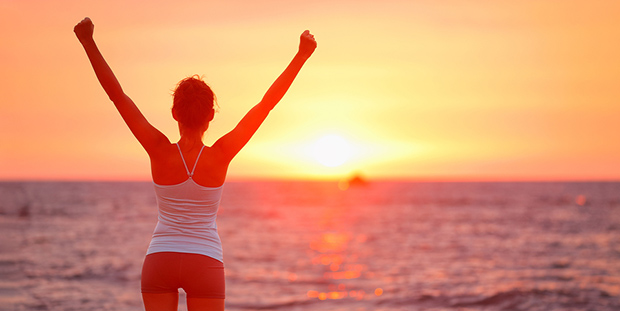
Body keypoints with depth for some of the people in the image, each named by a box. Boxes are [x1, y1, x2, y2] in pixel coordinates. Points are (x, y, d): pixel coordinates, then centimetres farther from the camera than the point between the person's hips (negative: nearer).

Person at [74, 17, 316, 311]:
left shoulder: (160, 152, -9)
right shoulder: (221, 155, -10)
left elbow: (117, 94, -10)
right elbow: (267, 102, -9)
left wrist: (88, 42, -9)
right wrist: (301, 55, -6)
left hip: (158, 261, 1)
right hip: (205, 262, -1)